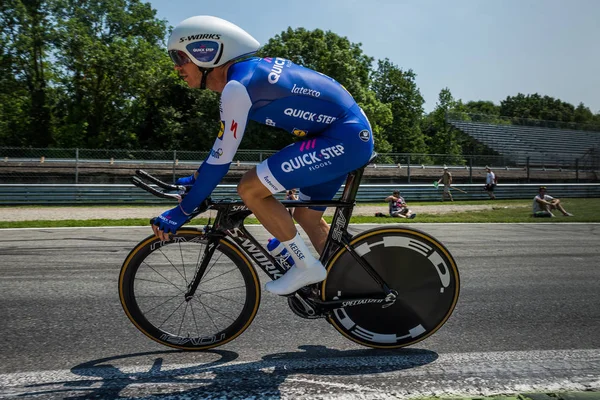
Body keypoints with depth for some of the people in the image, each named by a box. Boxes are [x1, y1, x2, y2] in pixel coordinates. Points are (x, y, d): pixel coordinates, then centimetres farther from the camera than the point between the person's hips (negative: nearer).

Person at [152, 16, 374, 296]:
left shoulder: (237, 86, -16)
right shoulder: (249, 72, 13)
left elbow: (221, 160, -15)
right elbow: (223, 142, 25)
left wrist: (181, 212, -5)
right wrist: (196, 178, 30)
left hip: (343, 138, -10)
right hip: (352, 132, 10)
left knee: (249, 189, -13)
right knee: (307, 217, 21)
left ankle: (307, 267, 1)